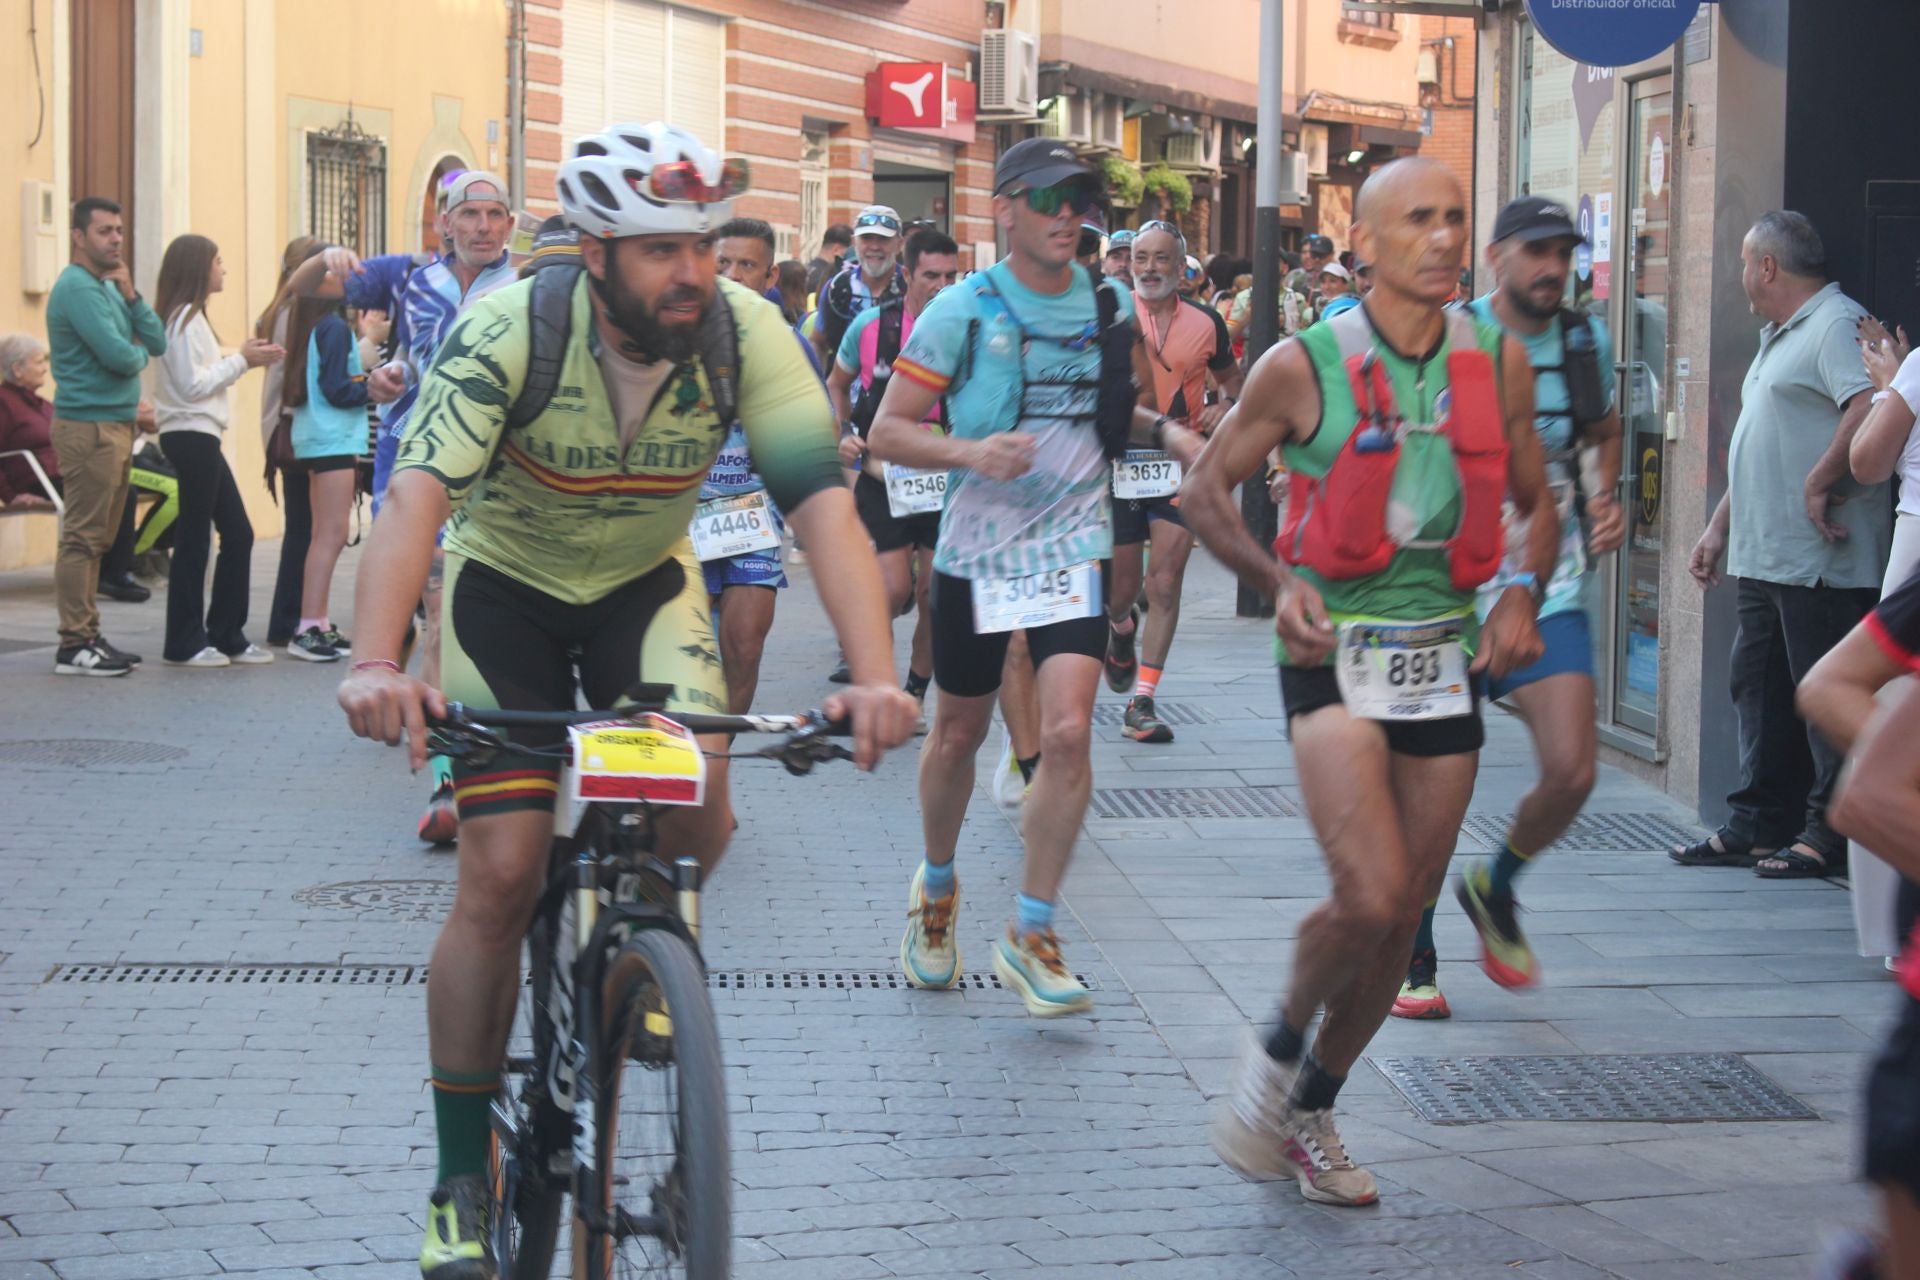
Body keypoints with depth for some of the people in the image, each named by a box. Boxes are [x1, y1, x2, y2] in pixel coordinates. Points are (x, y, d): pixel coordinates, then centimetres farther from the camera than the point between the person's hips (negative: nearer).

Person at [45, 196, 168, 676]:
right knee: (82, 538, -9)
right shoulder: (77, 288, -12)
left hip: (115, 424, 10)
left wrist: (131, 295, -2)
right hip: (89, 426, -10)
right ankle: (74, 646, -8)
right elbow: (118, 356, -21)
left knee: (97, 539, 12)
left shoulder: (108, 288, 17)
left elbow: (158, 343, 10)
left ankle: (87, 636, 17)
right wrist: (139, 353, 1)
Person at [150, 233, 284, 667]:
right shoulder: (185, 318, -12)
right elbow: (192, 385, -18)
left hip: (200, 437, 10)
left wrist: (244, 359, 7)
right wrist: (241, 361, -10)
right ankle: (185, 643, 1)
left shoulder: (190, 317, 17)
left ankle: (227, 636, 15)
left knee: (238, 533, 10)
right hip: (191, 436, -10)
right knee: (194, 538, -5)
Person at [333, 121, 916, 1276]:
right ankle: (464, 1183, 2)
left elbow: (826, 504, -30)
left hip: (645, 581, 2)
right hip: (507, 583, -2)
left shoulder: (745, 332, -24)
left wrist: (876, 674, -45)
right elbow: (418, 491, -40)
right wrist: (377, 665, -56)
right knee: (501, 879, -9)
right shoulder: (514, 327, -30)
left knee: (700, 814, -22)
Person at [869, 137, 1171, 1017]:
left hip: (1073, 546, 1)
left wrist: (1149, 422, -2)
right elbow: (887, 431, -9)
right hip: (977, 548, -1)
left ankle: (1031, 935, -3)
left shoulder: (1110, 304, 4)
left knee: (1067, 734, -14)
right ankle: (936, 887, 40)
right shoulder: (963, 310, -7)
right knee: (958, 736, 13)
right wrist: (971, 451, -26)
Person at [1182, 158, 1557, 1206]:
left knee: (1405, 913, 8)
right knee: (1370, 897, -19)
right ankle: (1278, 1049, 10)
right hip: (1335, 652, -4)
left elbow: (1537, 502, 16)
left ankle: (1310, 1109, 28)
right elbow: (1205, 490, 3)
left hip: (1444, 652, 5)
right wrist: (1278, 581, -12)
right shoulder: (1304, 367, -7)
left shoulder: (1498, 362, 4)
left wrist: (1522, 592, -2)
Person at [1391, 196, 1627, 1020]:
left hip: (1551, 590, 3)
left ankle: (1496, 889, 21)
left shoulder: (1586, 343, 6)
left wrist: (1605, 502, 6)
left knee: (1572, 771, -10)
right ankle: (1414, 957, 20)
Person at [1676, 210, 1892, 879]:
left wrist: (1820, 484, -22)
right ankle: (1757, 827, 18)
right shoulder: (1777, 337, 22)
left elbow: (1876, 410, -28)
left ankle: (1831, 834, 1)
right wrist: (1719, 528, 24)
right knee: (1759, 692, 12)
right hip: (1763, 560, 10)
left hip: (1821, 566, -10)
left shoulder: (1838, 324, -11)